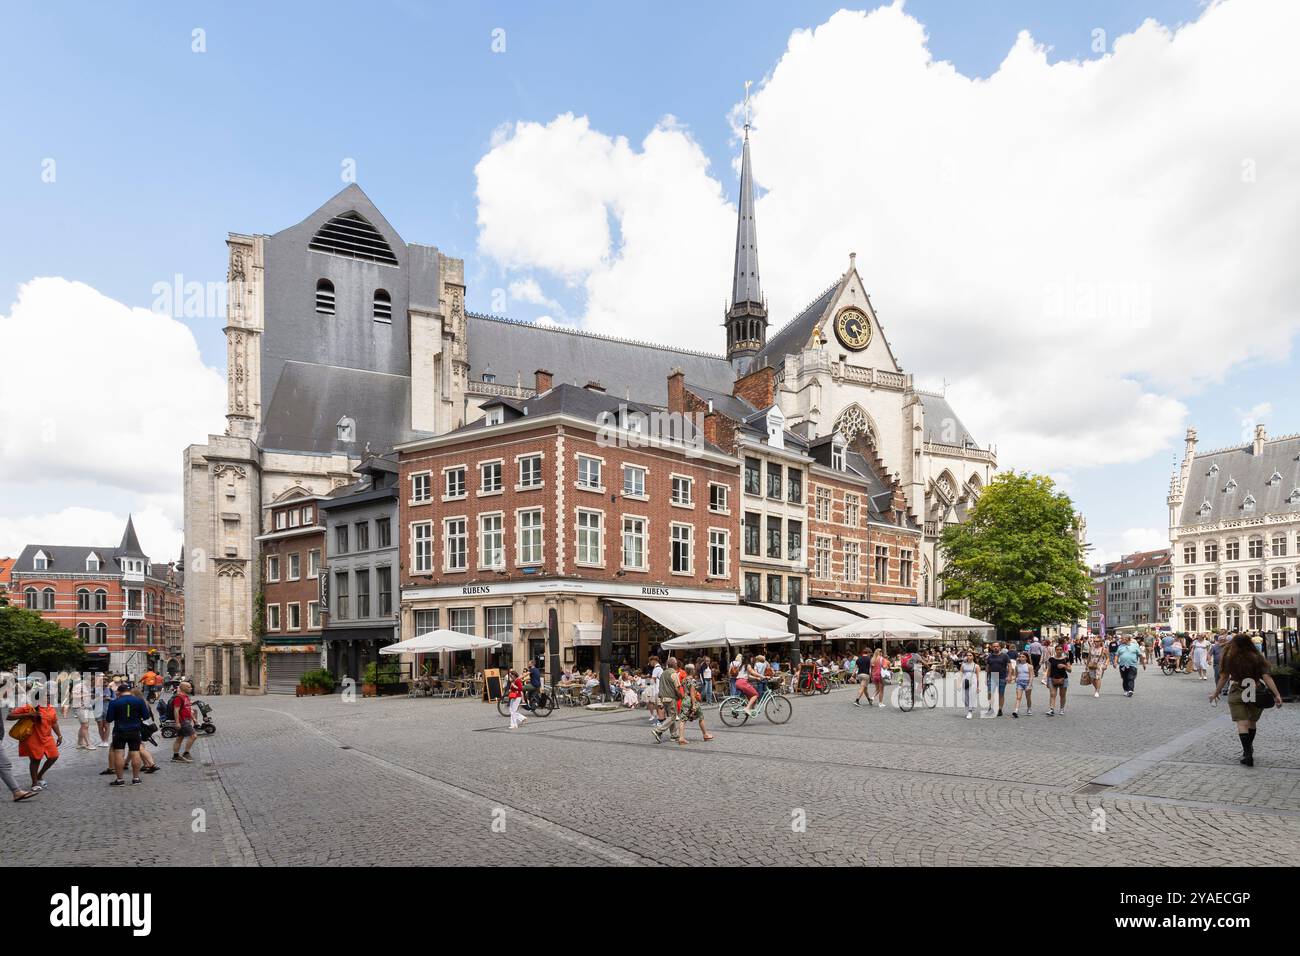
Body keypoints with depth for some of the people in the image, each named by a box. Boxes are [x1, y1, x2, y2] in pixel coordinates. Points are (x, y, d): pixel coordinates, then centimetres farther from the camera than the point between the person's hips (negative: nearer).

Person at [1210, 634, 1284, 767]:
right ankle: (1248, 750, 34)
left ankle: (1247, 753, -17)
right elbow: (1267, 677, -9)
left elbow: (1224, 677, 5)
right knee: (1252, 723, 19)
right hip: (1256, 695, 2)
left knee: (1242, 724, -4)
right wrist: (1277, 695, -9)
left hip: (1236, 694, -2)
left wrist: (1215, 693, 17)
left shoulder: (1229, 658, -1)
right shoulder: (1258, 658, -1)